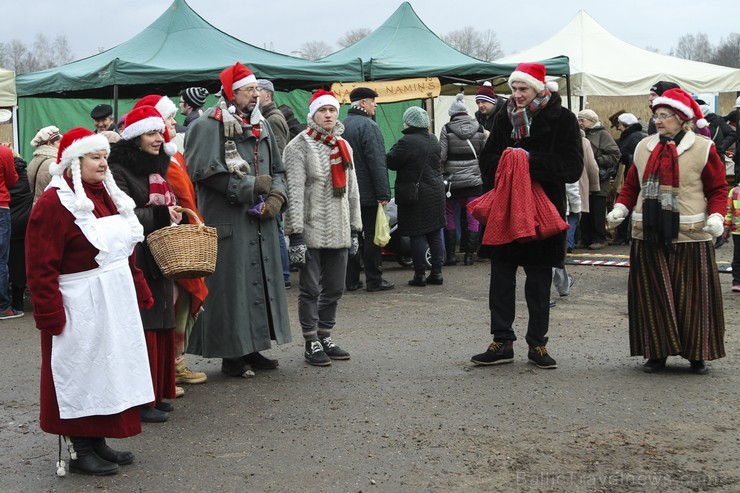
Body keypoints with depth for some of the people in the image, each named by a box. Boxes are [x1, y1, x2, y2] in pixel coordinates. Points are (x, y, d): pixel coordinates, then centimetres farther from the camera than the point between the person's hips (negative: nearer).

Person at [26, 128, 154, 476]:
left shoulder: (106, 194, 11)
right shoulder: (54, 203, -15)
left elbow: (125, 250, 18)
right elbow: (41, 268, -19)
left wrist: (140, 293, 14)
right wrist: (51, 316, -21)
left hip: (115, 301, 9)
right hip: (81, 308, -9)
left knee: (109, 371, 14)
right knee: (82, 376, 1)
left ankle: (99, 443, 26)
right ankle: (80, 451, 13)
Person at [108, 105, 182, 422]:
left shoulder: (156, 168, 17)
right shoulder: (119, 171, -10)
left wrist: (174, 215, 8)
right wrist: (160, 215, -15)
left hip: (160, 260, 9)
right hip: (135, 261, -8)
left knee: (162, 327, 10)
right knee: (142, 328, -6)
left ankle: (157, 393, 19)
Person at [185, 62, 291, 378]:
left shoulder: (261, 128, 17)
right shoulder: (207, 127, -8)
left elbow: (278, 171, 20)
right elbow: (205, 170, -19)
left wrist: (276, 195, -1)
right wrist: (252, 186, -15)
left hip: (260, 222, 8)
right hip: (227, 223, -8)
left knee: (261, 282, 10)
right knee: (232, 286, -5)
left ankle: (251, 349, 21)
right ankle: (231, 355, 5)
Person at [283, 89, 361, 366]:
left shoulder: (343, 146, 14)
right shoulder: (299, 146, -6)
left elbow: (352, 190, 18)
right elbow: (294, 192, -12)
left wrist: (354, 229, 15)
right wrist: (295, 234, -18)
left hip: (339, 233, 6)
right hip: (312, 231, -6)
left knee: (334, 288, 11)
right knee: (311, 289, 1)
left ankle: (325, 337, 24)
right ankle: (311, 343, 10)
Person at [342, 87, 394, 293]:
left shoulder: (342, 125, 10)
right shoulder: (368, 126, -15)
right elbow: (377, 162, -19)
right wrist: (384, 193, -19)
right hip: (368, 193, -7)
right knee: (372, 236, 0)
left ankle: (351, 280, 14)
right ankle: (374, 280, 3)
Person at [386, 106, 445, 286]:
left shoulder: (407, 142, -17)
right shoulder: (433, 140, 7)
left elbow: (391, 162, -13)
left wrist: (395, 149, 4)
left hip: (414, 194, -7)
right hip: (436, 190, 7)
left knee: (417, 235, -1)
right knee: (435, 233, 11)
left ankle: (420, 274, 1)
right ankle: (437, 272, 14)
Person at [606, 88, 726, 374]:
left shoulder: (703, 149, -1)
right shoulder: (644, 147, 10)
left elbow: (718, 189, 1)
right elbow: (632, 185, 14)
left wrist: (716, 216, -15)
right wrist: (620, 208, -2)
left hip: (690, 236, -3)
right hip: (649, 235, 3)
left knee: (692, 296, 2)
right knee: (653, 296, 5)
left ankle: (697, 354, 14)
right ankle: (657, 352, 15)